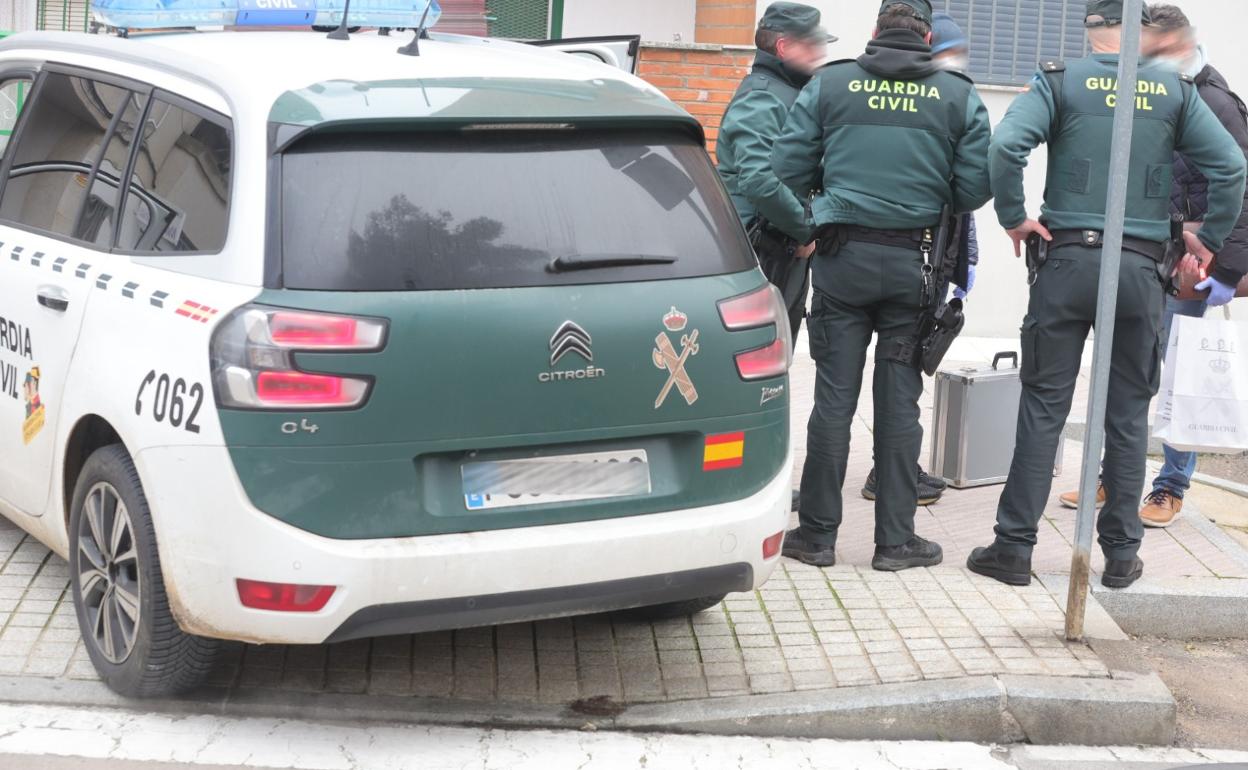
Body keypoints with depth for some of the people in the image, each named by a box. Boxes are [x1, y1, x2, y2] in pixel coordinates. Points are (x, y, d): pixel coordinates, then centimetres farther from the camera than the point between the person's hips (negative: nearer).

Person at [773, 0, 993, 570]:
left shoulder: (829, 84, 1)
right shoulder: (958, 95, 1)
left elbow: (787, 168, -1)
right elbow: (976, 186, -2)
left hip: (842, 257, 0)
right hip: (913, 263, 0)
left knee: (834, 397, 5)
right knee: (899, 402, 7)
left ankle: (817, 534, 11)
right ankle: (895, 539, 12)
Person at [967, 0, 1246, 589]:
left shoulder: (1060, 83, -1)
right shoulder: (1175, 91, 4)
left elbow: (1006, 147, -17)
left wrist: (1014, 217, -5)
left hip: (1068, 259, -1)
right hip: (1141, 269, 1)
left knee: (1043, 406, 4)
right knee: (1128, 414, 9)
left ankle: (1014, 546, 5)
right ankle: (1121, 553, 15)